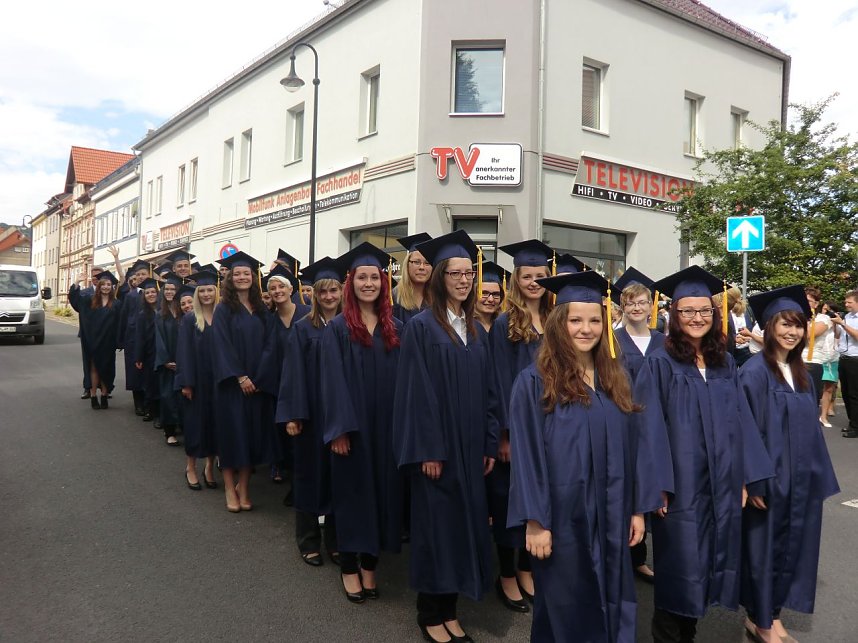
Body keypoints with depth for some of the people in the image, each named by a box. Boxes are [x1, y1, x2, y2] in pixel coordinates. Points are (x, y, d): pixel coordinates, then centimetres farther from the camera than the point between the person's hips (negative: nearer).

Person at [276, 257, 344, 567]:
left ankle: (336, 539, 23)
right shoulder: (303, 329, -2)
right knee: (311, 472, 7)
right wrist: (292, 414, -11)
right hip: (311, 412, -2)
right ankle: (309, 541, 21)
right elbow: (294, 374, -5)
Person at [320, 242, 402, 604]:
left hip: (387, 426, 3)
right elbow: (333, 381, -9)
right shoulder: (337, 329, -3)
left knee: (383, 491, 10)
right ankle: (349, 568, 22)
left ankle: (370, 565, 25)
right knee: (353, 492, 7)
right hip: (352, 426, -3)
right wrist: (338, 429, -16)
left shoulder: (396, 329, 6)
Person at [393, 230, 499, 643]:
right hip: (436, 446, -6)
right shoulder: (421, 326, -10)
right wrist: (427, 449, -18)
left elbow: (486, 391, 11)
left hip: (470, 445, 6)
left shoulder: (476, 331, 10)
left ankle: (449, 608, 27)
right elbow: (417, 391, -15)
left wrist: (489, 444, 7)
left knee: (464, 523, 12)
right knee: (436, 525, 4)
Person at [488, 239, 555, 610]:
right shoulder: (504, 325, -8)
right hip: (514, 425, -5)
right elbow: (500, 381, -11)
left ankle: (527, 569, 30)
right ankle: (507, 575, 21)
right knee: (510, 499, 5)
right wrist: (504, 434, -15)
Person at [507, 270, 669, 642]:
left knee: (608, 606, 16)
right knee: (565, 613, 10)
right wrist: (535, 521, -15)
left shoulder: (615, 380, 6)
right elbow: (526, 454, -12)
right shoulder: (534, 381, -10)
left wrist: (638, 508, 6)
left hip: (610, 518, 5)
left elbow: (630, 446, 9)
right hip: (562, 517, -5)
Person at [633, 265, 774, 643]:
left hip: (721, 485, 5)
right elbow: (650, 428, -11)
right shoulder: (660, 364, -9)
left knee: (706, 566, 14)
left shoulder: (725, 364, 8)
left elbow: (740, 422, 9)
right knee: (679, 569, 4)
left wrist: (744, 478, 4)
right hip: (680, 485, -5)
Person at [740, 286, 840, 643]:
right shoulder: (755, 371, -16)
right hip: (768, 476, -7)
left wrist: (816, 475, 11)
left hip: (799, 478, 7)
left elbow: (809, 428, 12)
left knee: (789, 544, 15)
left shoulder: (799, 372, 7)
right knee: (763, 546, 7)